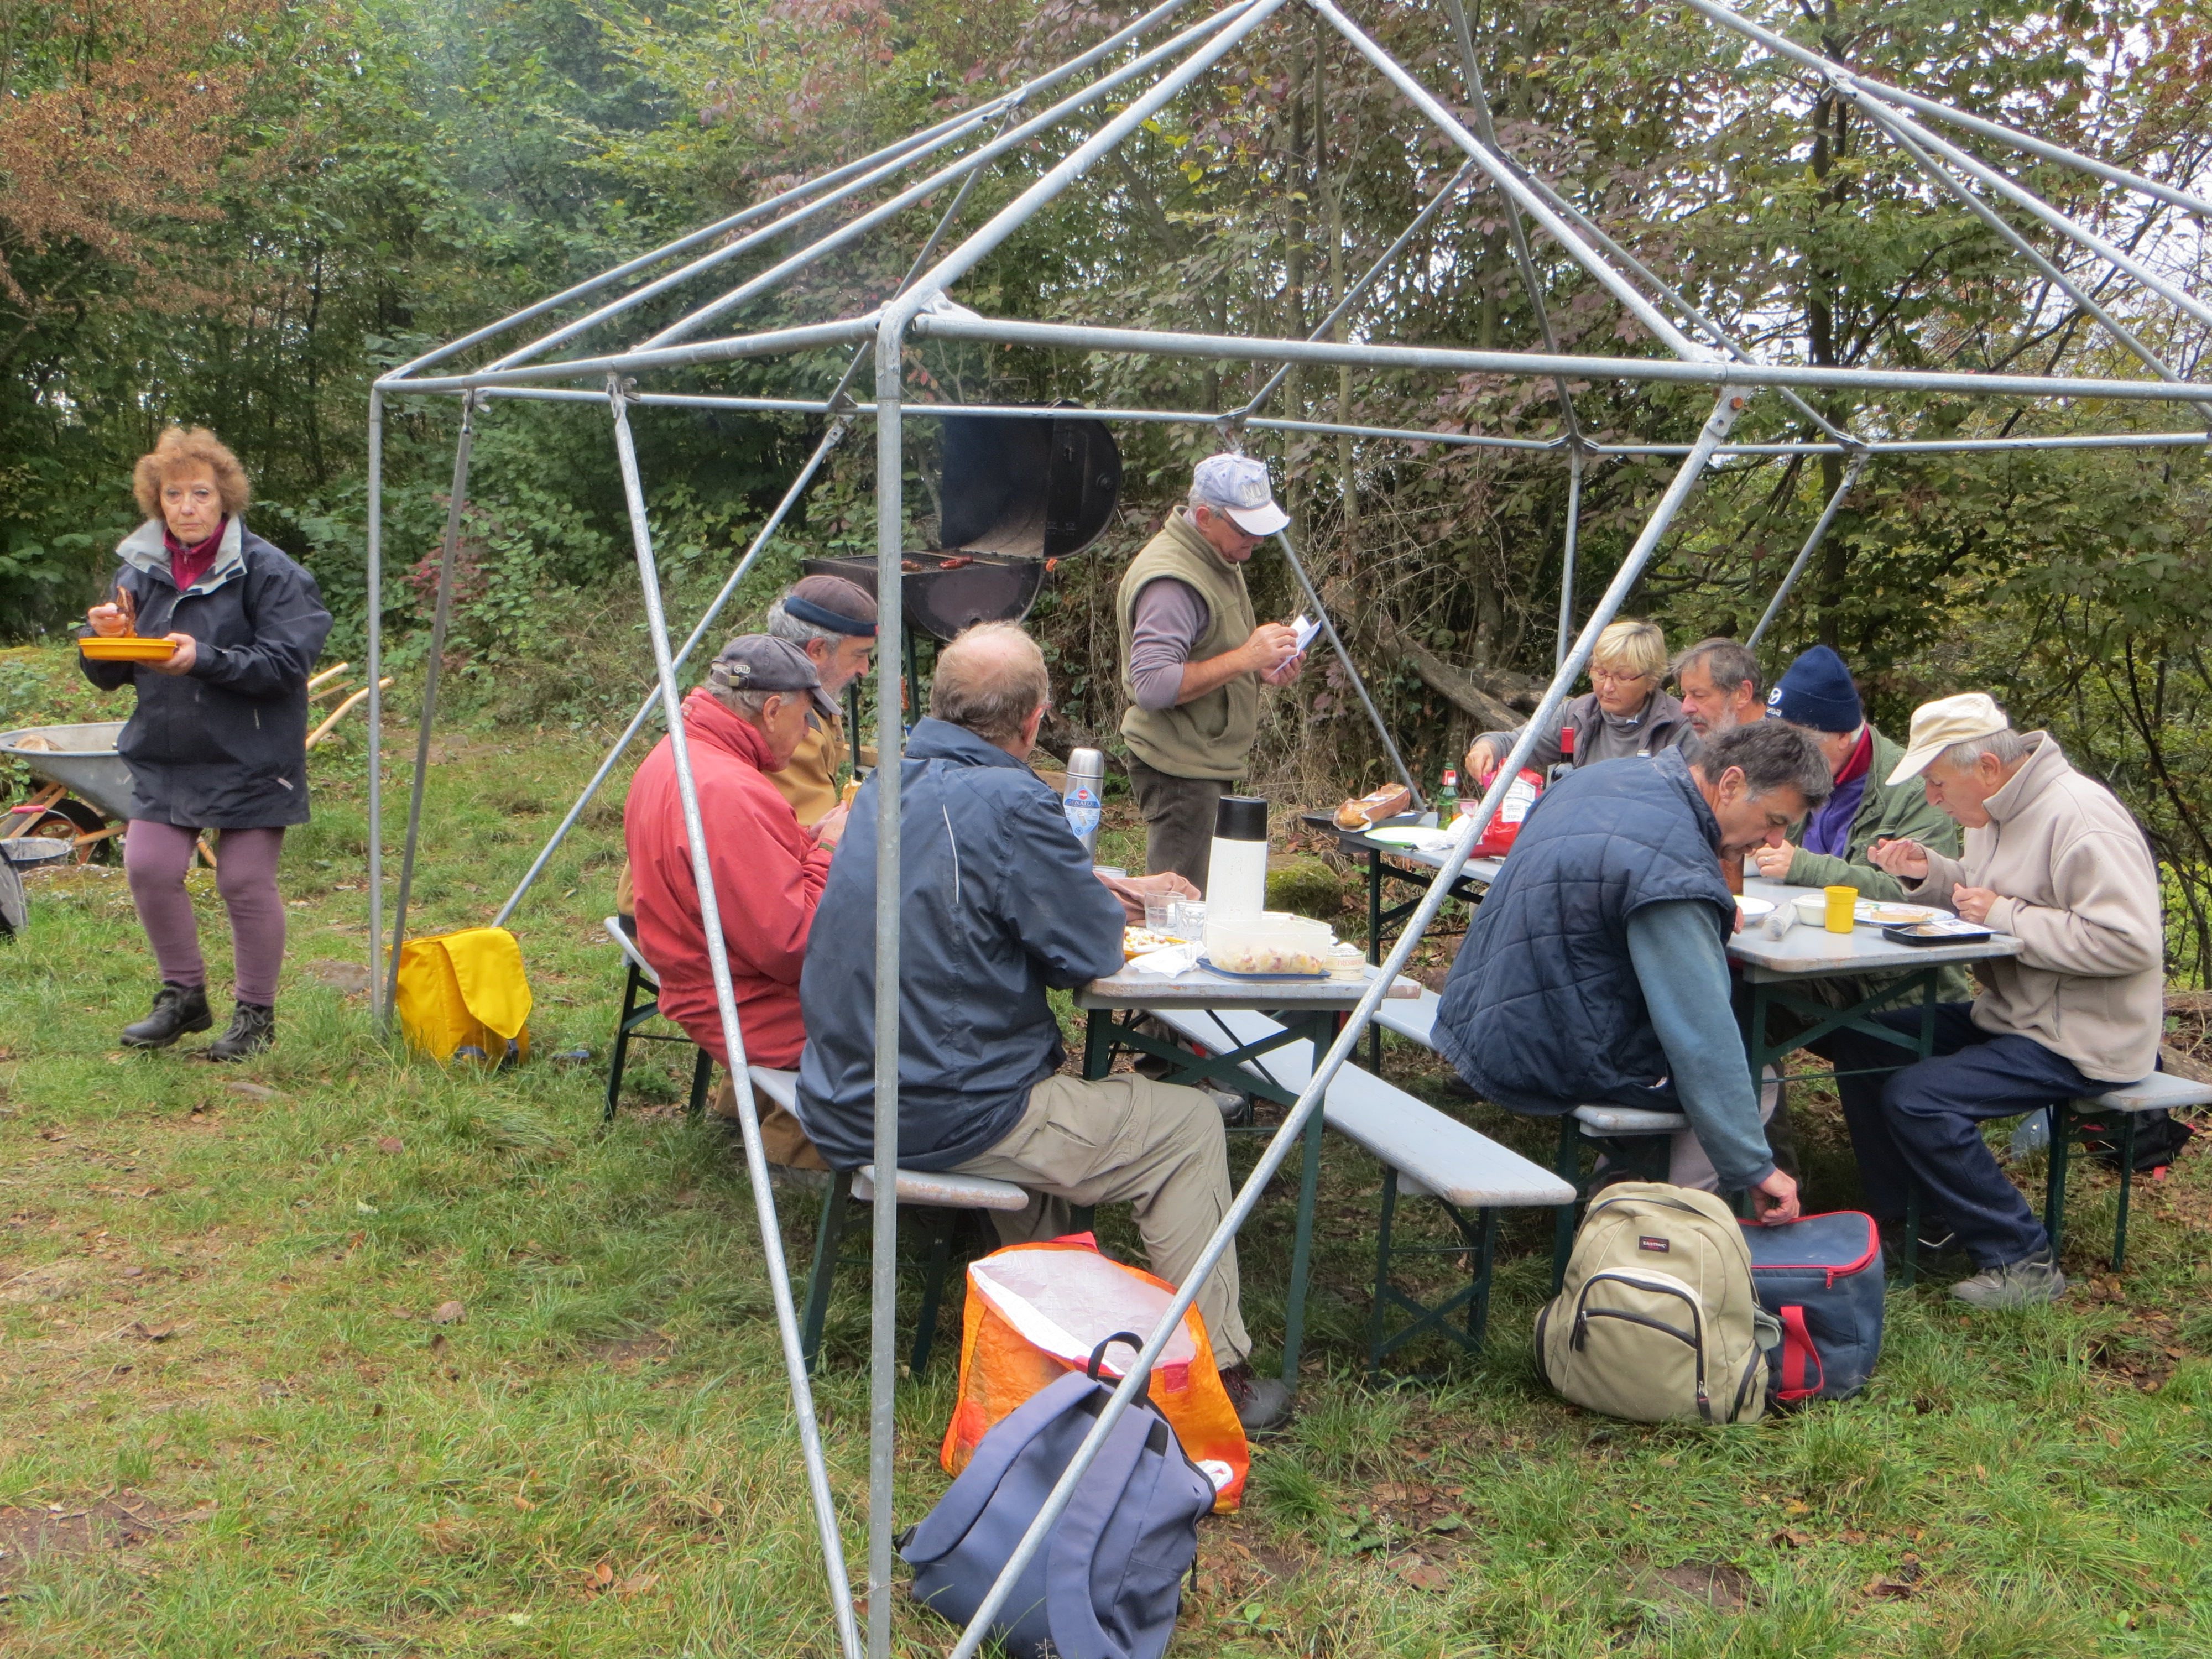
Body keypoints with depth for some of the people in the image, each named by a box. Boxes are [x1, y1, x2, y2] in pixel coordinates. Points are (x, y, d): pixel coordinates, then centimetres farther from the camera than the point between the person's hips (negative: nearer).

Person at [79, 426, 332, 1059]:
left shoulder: (268, 571, -10)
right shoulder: (141, 570, 8)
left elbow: (286, 663, -17)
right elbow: (109, 677, 12)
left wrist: (205, 660, -28)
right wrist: (109, 638, -10)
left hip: (251, 760, -5)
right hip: (164, 755, 5)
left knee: (245, 882, -1)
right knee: (148, 867, -1)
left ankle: (256, 1013, 16)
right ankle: (184, 996, 19)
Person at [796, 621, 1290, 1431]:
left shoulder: (889, 784, 8)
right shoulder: (1009, 803, -20)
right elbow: (1089, 954, -11)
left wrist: (1109, 892, 27)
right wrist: (1107, 910, 10)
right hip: (944, 1117, -9)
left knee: (1054, 1084, 35)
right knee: (1191, 1127, 5)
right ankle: (1214, 1376, 10)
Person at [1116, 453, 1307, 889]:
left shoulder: (1220, 560, 14)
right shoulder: (1170, 579, -19)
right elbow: (1152, 686, -28)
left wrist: (1261, 668, 6)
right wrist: (1246, 658, -27)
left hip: (1211, 764, 10)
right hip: (1180, 770, -10)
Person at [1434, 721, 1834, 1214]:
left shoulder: (1597, 778, 3)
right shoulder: (1674, 868, -26)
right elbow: (1703, 1038, -26)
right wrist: (1753, 1168, -20)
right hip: (1549, 1061, -9)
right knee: (1754, 1076, 6)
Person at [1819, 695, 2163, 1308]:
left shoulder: (2080, 817, -23)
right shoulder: (2001, 809, 7)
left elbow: (2130, 941, -30)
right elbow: (1981, 893, 21)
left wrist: (2007, 916, -24)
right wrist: (1927, 872, 0)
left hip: (2082, 1039, -10)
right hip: (2009, 1015, 10)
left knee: (1916, 1096, -24)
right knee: (1862, 1043, 5)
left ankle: (2023, 1262, -10)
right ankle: (1906, 1218, 15)